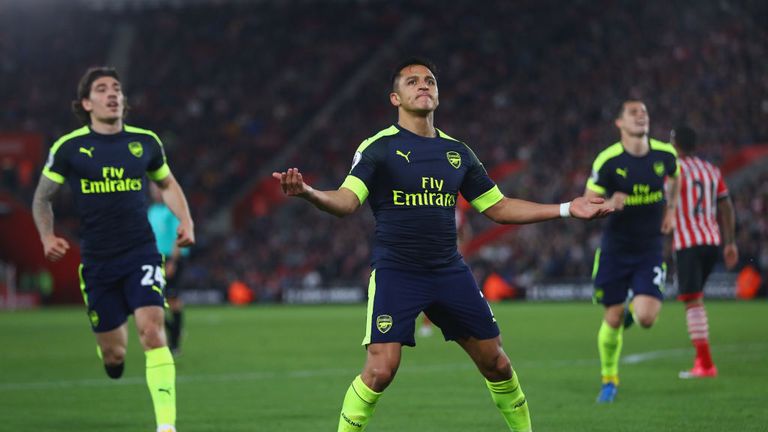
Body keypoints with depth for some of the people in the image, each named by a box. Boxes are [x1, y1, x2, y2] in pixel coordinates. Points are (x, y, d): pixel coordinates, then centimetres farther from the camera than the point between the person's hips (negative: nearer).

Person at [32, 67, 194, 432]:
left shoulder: (145, 142, 4)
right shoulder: (69, 148, -2)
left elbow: (167, 184, 22)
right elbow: (42, 197, 11)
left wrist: (185, 220, 6)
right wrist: (47, 237, -5)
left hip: (141, 254, 0)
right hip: (97, 261, 0)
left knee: (152, 332, -20)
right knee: (113, 356, 4)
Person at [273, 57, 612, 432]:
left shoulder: (457, 151, 11)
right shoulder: (379, 148, -5)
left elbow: (498, 208, 17)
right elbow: (346, 201, -16)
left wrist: (568, 209, 15)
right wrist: (307, 192, -39)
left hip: (450, 273, 5)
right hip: (395, 274, -5)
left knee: (495, 361, 7)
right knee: (380, 369, -16)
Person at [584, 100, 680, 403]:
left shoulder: (665, 154, -5)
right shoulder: (608, 160, -13)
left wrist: (670, 210, 11)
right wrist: (609, 205, -27)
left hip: (650, 250, 1)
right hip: (614, 250, -1)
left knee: (646, 318, -15)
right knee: (612, 320, 3)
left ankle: (634, 308, 24)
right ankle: (609, 380, 26)